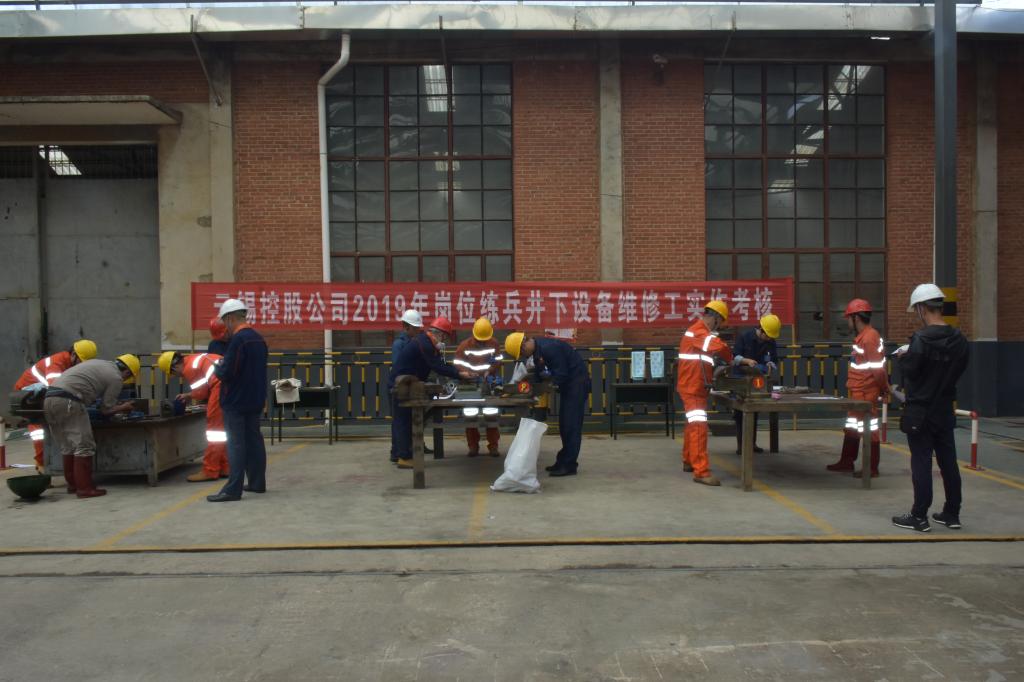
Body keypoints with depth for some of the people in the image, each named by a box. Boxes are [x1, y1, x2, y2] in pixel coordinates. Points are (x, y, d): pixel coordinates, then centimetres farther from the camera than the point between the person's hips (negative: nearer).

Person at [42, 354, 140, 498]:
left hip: (49, 397, 9)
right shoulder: (116, 378, 0)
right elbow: (106, 410, 3)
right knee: (84, 446, -2)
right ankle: (85, 488, -2)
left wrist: (116, 404, 31)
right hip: (67, 401, -9)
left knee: (67, 447, 16)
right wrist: (123, 408, 21)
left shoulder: (100, 364, 24)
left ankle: (73, 484, 23)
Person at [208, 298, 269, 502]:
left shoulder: (238, 339, -18)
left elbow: (226, 373, -22)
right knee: (254, 440, 14)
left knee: (236, 444, -6)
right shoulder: (258, 338, 10)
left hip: (236, 401, -8)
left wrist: (218, 368, -1)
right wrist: (224, 365, 16)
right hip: (255, 400, 8)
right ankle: (257, 482, 21)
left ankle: (233, 489, -5)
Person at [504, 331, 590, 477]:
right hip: (568, 383, 10)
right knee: (564, 424, 12)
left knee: (571, 424, -9)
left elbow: (560, 375, -25)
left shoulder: (549, 348, -26)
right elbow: (539, 372, 10)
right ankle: (563, 461, 19)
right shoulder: (537, 349, 5)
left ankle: (569, 466, -6)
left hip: (577, 381, -10)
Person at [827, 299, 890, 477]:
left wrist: (884, 388, -11)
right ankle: (847, 462, 29)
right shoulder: (862, 337, 13)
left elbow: (878, 368, -22)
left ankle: (872, 468, 7)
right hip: (857, 392, 10)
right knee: (851, 427, 17)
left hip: (866, 394, -10)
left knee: (870, 428, -1)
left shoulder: (870, 337, -19)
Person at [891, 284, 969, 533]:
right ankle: (952, 514, 23)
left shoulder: (921, 339, -19)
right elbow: (959, 370, 10)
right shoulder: (959, 340, 2)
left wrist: (903, 357, 3)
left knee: (921, 463, -1)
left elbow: (909, 371, -16)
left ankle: (919, 517, 4)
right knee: (948, 462, 13)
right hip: (945, 411, 6)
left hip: (920, 411, -6)